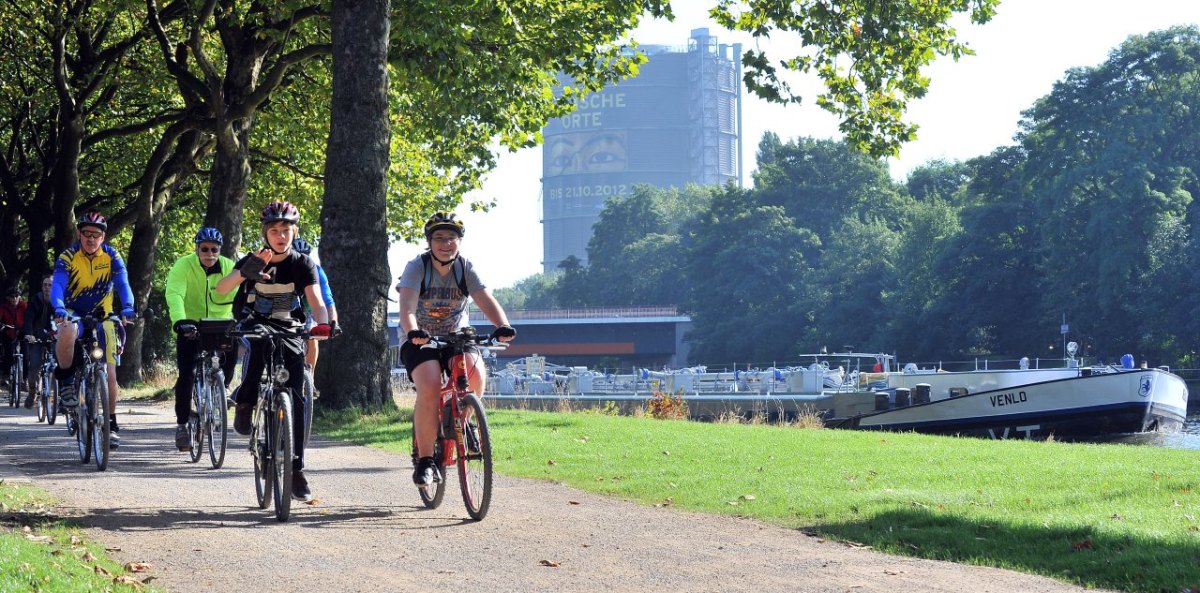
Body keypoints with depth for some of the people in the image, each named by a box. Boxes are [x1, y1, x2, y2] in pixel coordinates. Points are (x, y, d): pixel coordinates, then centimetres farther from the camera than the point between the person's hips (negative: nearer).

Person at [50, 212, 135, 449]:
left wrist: (127, 308, -44)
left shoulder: (111, 256, -11)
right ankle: (66, 382, -18)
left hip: (102, 318, 2)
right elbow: (58, 285, -29)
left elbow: (123, 284, -24)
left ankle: (111, 423, 10)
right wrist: (59, 309, -50)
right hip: (73, 314, -2)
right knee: (67, 332, -39)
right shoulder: (68, 257, -15)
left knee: (110, 373, -8)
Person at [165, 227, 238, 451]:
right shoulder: (183, 266, -15)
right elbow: (174, 295, -29)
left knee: (230, 356, -23)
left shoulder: (229, 268, -7)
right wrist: (179, 321, -47)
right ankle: (182, 424, -2)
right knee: (186, 374, -14)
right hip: (190, 326, -2)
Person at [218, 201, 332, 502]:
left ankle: (296, 469, -4)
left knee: (296, 398, -9)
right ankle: (245, 404, -16)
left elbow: (316, 300, -18)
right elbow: (221, 288, -21)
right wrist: (245, 273, -41)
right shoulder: (254, 261, -6)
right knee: (256, 347, -39)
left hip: (290, 331, 1)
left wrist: (322, 324, -41)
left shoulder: (302, 264, -5)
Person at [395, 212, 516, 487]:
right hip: (421, 341, -2)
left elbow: (486, 300, -18)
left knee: (476, 374, -28)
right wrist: (413, 331, -49)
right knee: (430, 389, -28)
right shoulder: (417, 267, -13)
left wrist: (503, 326, -39)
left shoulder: (466, 269, -5)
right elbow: (407, 305, -28)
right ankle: (425, 460, -16)